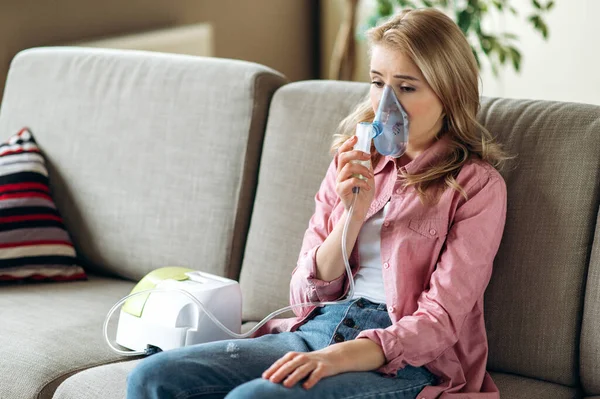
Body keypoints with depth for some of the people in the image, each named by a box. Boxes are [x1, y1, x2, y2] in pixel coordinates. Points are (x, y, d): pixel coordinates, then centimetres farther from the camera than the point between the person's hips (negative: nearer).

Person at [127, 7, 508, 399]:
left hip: (403, 358, -5)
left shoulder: (477, 185, -1)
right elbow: (307, 291, 12)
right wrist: (353, 213, -5)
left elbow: (440, 321, -9)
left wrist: (338, 357, -24)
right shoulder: (355, 164, 17)